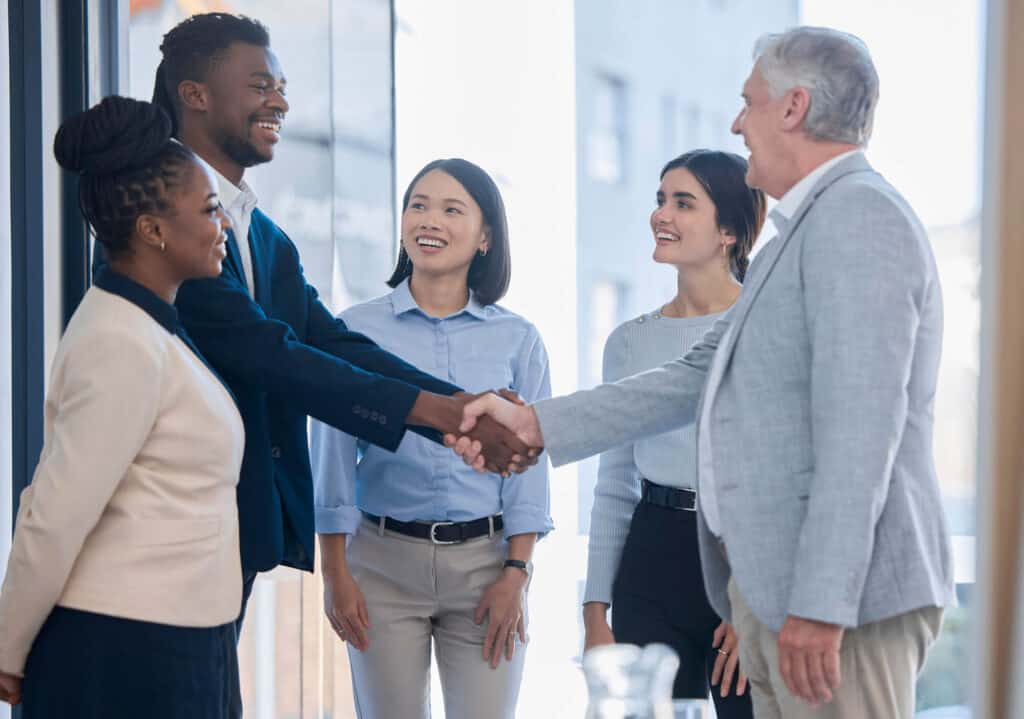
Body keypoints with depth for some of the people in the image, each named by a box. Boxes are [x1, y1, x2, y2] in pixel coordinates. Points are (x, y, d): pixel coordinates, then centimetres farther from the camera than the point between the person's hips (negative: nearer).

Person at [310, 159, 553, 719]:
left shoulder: (518, 340, 5)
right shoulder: (356, 330, 2)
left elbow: (528, 462, 5)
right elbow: (333, 458, 3)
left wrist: (515, 573, -3)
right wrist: (334, 572, -2)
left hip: (485, 559, 1)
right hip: (383, 561, 0)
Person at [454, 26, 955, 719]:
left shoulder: (860, 213, -12)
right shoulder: (800, 237, 20)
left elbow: (863, 420, -21)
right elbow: (698, 381, 20)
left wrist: (822, 603, -25)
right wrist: (535, 424, 17)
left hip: (842, 589, -10)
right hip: (773, 585, 10)